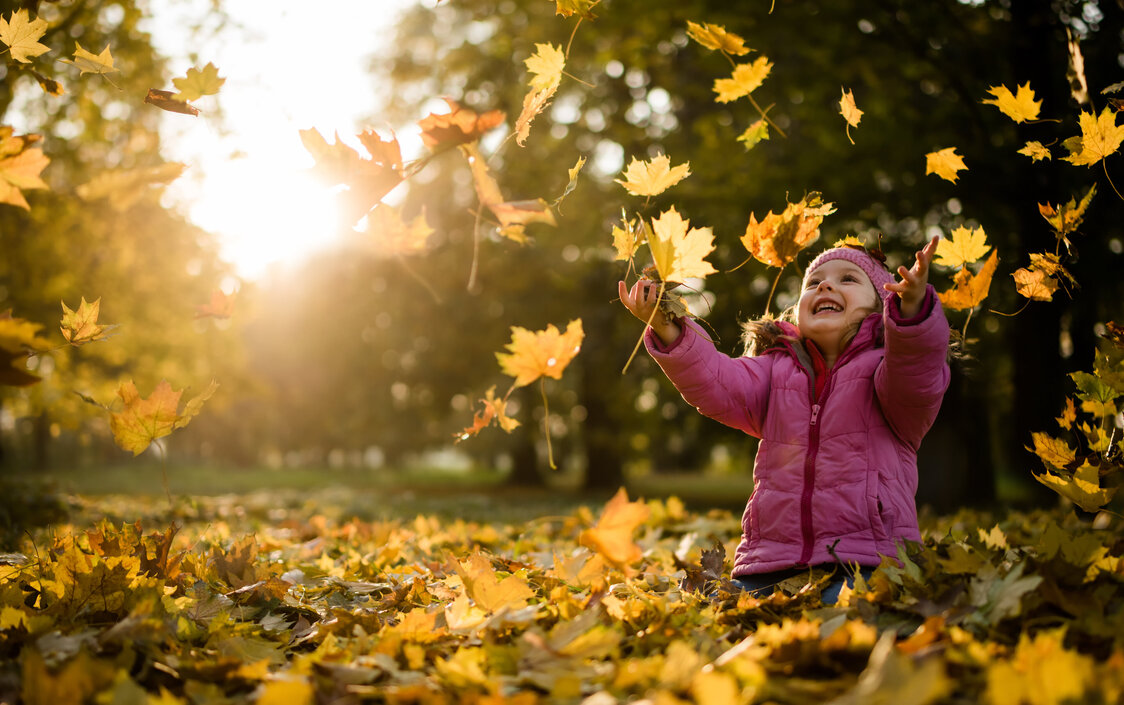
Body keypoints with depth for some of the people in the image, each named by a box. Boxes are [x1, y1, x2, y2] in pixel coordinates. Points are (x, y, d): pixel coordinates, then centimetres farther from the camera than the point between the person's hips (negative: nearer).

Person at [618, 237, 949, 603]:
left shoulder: (887, 364, 6)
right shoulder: (775, 370, 18)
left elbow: (914, 383, -18)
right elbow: (719, 386, 0)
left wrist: (912, 309, -39)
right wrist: (669, 333, -18)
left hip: (863, 561, -4)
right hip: (770, 561, 4)